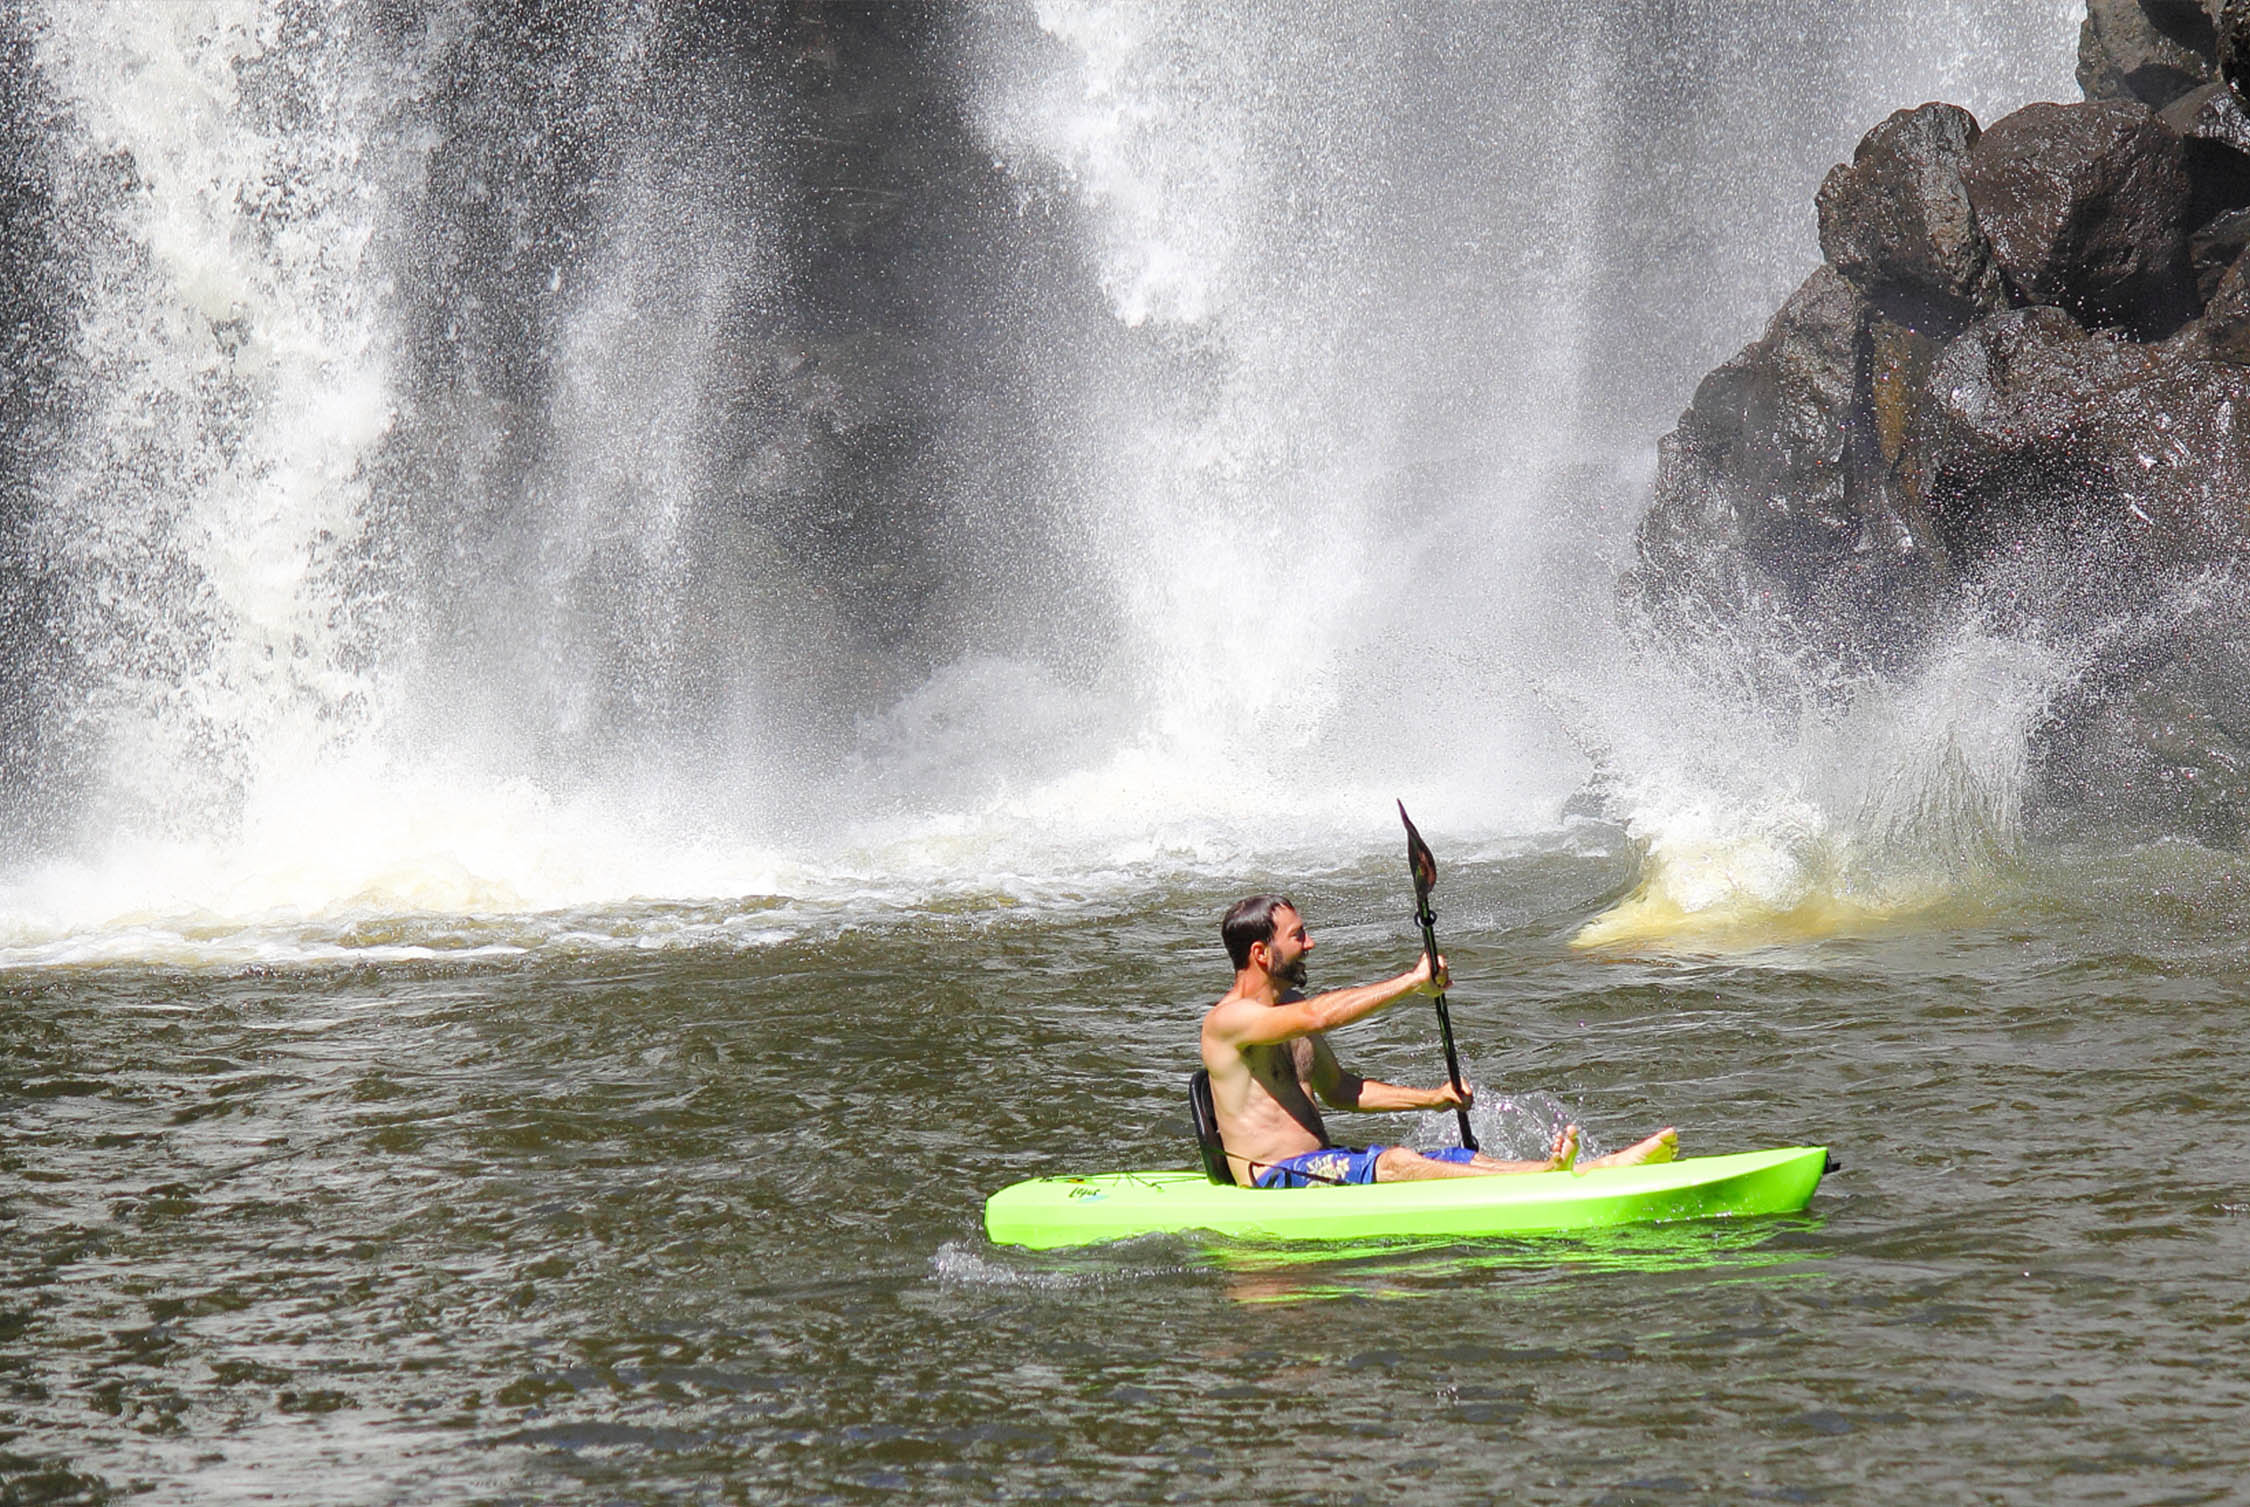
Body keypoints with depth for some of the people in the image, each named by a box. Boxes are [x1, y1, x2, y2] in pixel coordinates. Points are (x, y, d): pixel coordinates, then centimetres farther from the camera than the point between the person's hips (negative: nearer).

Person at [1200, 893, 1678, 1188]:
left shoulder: (1291, 1004, 18)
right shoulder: (1228, 1020, -13)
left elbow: (1337, 1089, 26)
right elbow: (1319, 1016, -29)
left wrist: (1431, 1098, 16)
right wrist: (1412, 982, -25)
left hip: (1319, 1164, 9)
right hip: (1273, 1181, -9)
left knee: (1464, 1159, -9)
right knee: (1396, 1163, -30)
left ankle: (1602, 1167, -23)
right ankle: (1543, 1176, -47)